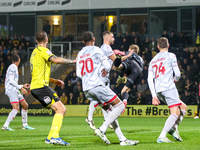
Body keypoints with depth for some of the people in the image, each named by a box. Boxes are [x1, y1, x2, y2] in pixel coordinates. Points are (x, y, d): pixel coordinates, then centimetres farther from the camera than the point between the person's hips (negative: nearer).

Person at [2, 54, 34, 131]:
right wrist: (21, 88, -17)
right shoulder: (13, 67, -7)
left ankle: (25, 125, 26)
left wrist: (23, 86, 34)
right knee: (16, 108, -23)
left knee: (25, 105, 16)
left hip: (15, 90, 10)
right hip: (11, 90, -10)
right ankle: (5, 126, -29)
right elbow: (11, 80, -16)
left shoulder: (14, 67, 23)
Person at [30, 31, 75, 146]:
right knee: (60, 109, -17)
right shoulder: (42, 50, -6)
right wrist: (72, 61, -12)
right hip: (41, 86, -10)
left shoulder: (35, 52, 25)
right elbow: (56, 60, -24)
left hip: (35, 87, 10)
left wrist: (54, 81, 24)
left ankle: (50, 138, 6)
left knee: (61, 110, 9)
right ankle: (55, 136, -29)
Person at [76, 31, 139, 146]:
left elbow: (79, 74, 17)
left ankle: (122, 139, 4)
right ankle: (102, 129, -17)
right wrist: (105, 70, 17)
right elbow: (107, 66, -5)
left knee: (111, 111, 11)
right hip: (97, 85, -8)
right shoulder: (96, 50, -2)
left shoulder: (80, 54, 16)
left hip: (86, 89, 8)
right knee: (120, 106, -4)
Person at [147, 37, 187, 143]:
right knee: (175, 112, -11)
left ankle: (174, 127, -4)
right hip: (168, 87, -7)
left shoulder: (153, 60, 22)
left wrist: (154, 96, 8)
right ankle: (162, 137, -24)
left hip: (158, 90, 7)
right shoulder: (171, 56, 6)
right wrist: (175, 79, 26)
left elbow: (150, 79, 13)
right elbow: (177, 74, 2)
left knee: (183, 107, 16)